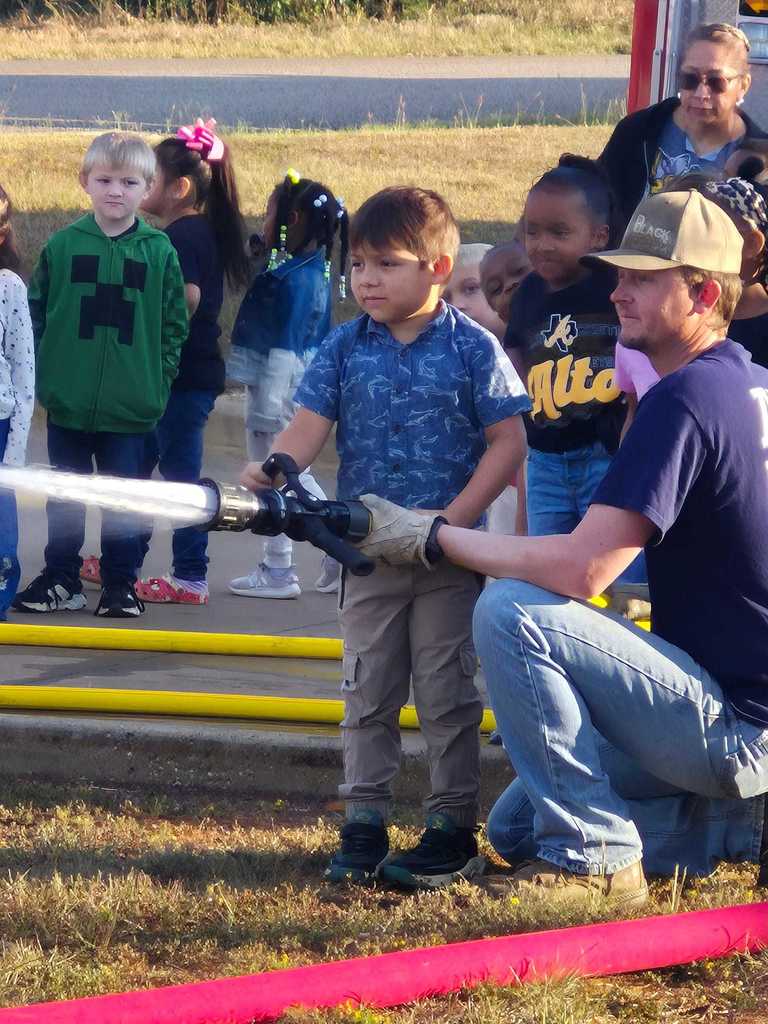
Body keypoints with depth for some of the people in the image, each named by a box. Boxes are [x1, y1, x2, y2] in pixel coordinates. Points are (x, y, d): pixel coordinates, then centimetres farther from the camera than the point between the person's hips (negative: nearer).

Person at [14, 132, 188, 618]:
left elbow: (175, 324, 3)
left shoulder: (159, 251, -2)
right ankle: (61, 580, 21)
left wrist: (158, 382, -4)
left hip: (131, 408, -1)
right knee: (65, 496, 10)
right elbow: (34, 311, 5)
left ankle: (121, 583, 16)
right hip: (67, 403, 1)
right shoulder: (63, 245, 0)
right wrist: (43, 373, 0)